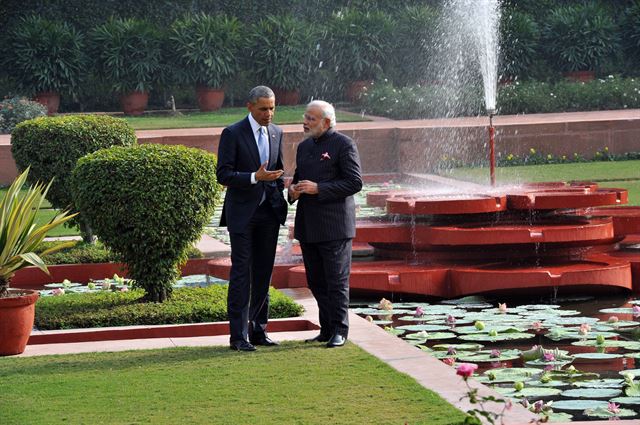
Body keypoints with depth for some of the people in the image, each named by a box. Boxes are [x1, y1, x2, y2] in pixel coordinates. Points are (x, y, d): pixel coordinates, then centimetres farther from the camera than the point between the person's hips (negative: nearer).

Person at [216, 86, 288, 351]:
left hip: (269, 211, 6)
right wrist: (255, 177, -24)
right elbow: (223, 175, -12)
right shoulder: (233, 134, -8)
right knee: (241, 272, -7)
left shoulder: (276, 133, 10)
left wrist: (280, 199, 11)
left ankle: (258, 330, 14)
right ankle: (239, 335, -6)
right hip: (242, 212, -6)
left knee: (264, 272, 7)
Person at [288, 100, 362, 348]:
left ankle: (339, 331, 2)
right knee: (316, 281, 8)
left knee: (337, 280, -4)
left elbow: (355, 182, -12)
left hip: (334, 224, -7)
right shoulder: (304, 147, 16)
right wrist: (293, 190, 1)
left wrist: (318, 188, -18)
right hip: (308, 225, 7)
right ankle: (326, 329, 15)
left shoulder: (343, 145, -6)